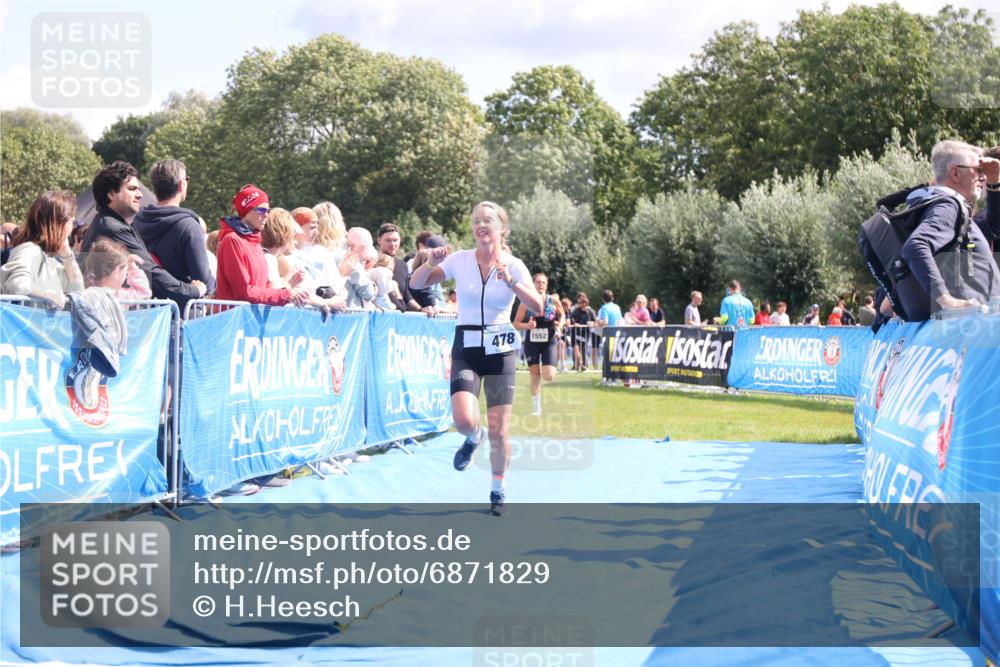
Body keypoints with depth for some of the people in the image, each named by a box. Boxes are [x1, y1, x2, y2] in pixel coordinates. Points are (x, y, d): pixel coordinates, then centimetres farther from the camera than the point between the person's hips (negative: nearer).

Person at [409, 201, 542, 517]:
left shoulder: (514, 265, -4)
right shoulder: (460, 260, -2)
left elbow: (538, 306, -14)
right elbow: (416, 284, 0)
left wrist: (511, 281, -27)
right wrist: (431, 264, -19)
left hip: (499, 350, 0)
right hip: (466, 348, 0)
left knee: (498, 429, -1)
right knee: (464, 421, -20)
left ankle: (499, 491, 20)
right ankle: (473, 438, 19)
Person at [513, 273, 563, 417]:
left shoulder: (554, 301, -6)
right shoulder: (526, 303, -7)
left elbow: (562, 315, 13)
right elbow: (516, 323, -3)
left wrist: (560, 324, -7)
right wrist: (527, 326, -22)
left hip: (549, 341, -1)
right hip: (531, 342, 1)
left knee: (548, 376, -12)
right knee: (535, 375, 2)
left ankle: (551, 369, 27)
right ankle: (536, 407, 15)